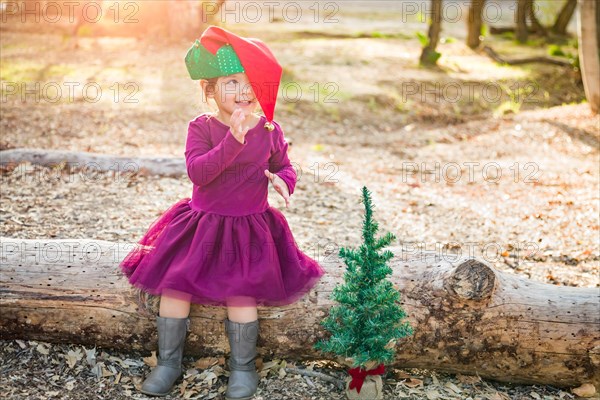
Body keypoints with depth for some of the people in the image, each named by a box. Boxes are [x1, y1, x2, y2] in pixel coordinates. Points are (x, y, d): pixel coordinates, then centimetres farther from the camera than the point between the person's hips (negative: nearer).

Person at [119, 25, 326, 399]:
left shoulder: (270, 130, -3)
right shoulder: (202, 127, -8)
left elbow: (284, 166, 12)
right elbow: (197, 172, -23)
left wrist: (283, 181, -13)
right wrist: (233, 140, -36)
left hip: (250, 227, -1)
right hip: (200, 223, 1)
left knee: (241, 294, -12)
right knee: (174, 284, -5)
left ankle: (242, 366, 11)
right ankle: (169, 361, 16)